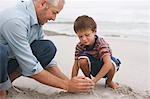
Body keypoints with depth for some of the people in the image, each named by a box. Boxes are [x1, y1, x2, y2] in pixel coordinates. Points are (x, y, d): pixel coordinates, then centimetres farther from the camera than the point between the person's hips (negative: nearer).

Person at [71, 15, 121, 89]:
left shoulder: (101, 44, -32)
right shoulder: (80, 46, -19)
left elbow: (108, 64, -44)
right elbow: (76, 65, -14)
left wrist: (94, 80, -47)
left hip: (104, 68, -2)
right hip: (92, 68, 2)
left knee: (112, 64, -36)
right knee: (82, 60, -29)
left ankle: (109, 82, -1)